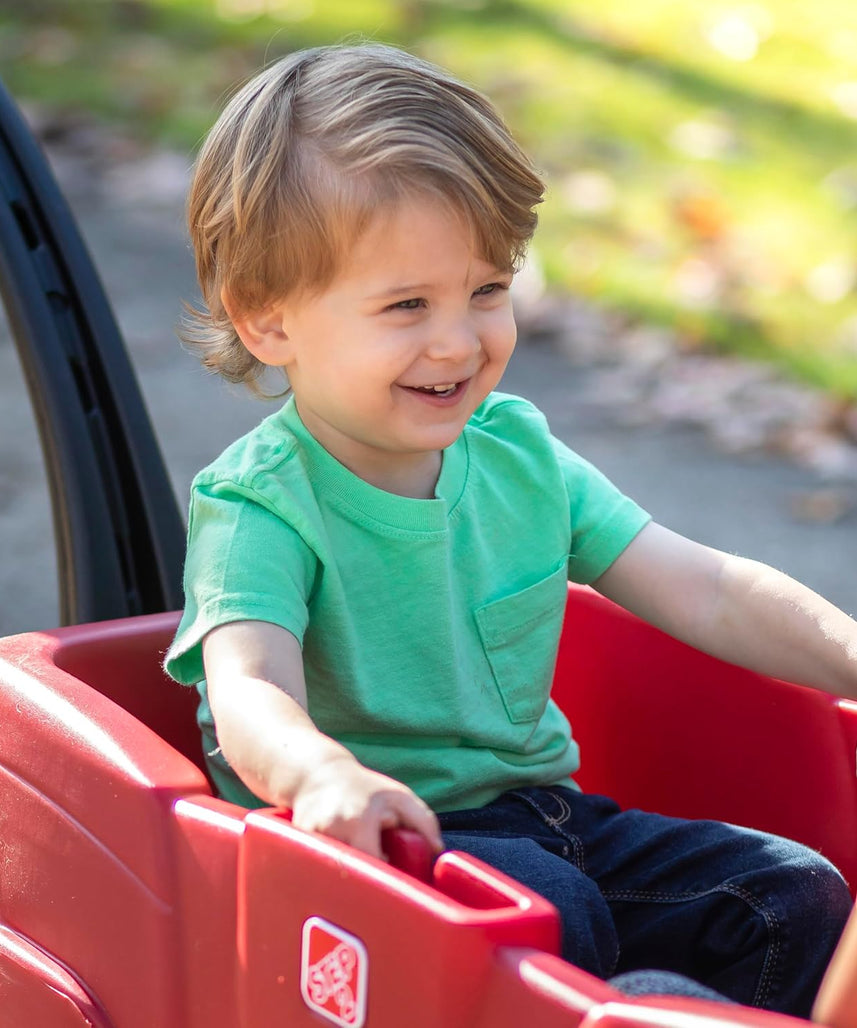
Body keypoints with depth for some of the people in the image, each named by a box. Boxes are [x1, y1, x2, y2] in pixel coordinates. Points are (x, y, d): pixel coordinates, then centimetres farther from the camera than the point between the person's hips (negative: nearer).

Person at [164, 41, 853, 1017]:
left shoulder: (518, 452, 6)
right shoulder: (261, 506, -13)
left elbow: (705, 593, 5)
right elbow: (249, 691, -30)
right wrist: (324, 774, -54)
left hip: (535, 810, 6)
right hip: (378, 833, -6)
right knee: (550, 913, -33)